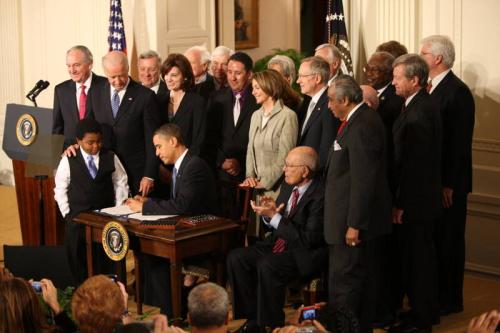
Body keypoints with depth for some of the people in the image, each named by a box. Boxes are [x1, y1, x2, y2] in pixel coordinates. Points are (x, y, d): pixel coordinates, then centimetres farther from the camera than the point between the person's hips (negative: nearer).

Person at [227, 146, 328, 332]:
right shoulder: (288, 187, 8)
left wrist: (274, 216, -22)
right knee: (236, 258, -9)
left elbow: (308, 240, -22)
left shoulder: (320, 196, -18)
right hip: (278, 244, 9)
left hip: (304, 255, -9)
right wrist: (268, 212, -6)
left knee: (267, 266, -33)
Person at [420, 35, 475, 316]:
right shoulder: (431, 89, 10)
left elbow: (460, 143, -18)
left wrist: (449, 184, -20)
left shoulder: (458, 91, -15)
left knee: (447, 240, 2)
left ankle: (450, 301, 13)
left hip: (448, 183, -8)